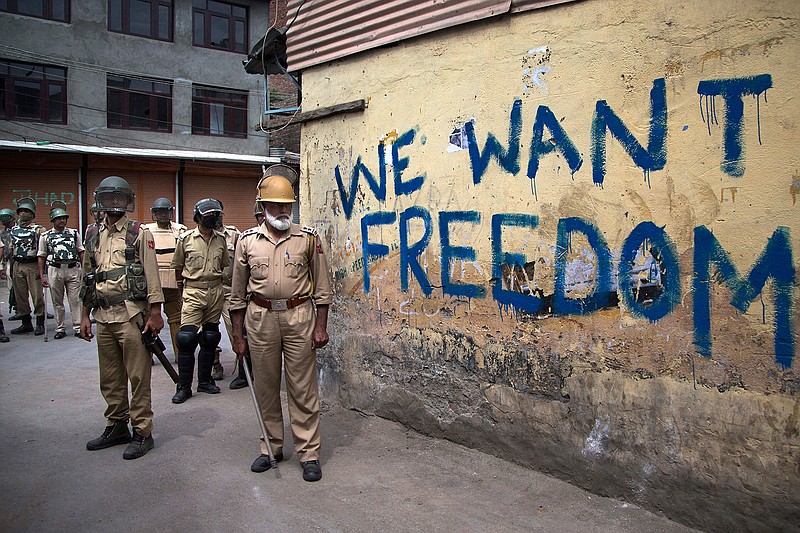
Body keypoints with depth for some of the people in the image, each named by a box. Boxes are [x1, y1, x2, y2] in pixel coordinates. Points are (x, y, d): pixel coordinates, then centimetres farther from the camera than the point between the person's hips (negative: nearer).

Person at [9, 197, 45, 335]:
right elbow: (11, 249, 19)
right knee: (20, 296, 9)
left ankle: (40, 324, 4)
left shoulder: (38, 229, -3)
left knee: (37, 295, -5)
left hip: (33, 266, -6)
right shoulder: (14, 230, 14)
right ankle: (26, 323, 19)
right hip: (17, 266, 6)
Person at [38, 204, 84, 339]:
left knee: (75, 300, -1)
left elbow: (81, 252, 12)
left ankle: (78, 328, 4)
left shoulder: (74, 233, 11)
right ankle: (60, 329, 15)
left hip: (73, 269, 0)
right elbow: (41, 257, 9)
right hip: (54, 270, 0)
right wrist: (42, 276, 3)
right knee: (57, 302, 6)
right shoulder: (45, 236, 8)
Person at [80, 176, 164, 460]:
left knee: (138, 377, -1)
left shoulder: (139, 234, -2)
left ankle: (142, 433, 8)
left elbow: (152, 275, -6)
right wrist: (85, 316, 15)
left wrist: (155, 313, -11)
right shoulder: (93, 236, 14)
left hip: (131, 315, -6)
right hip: (103, 316, 6)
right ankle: (116, 427, 28)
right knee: (110, 378, 14)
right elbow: (87, 278, 18)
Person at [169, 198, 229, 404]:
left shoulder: (221, 239, 8)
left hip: (216, 292, 4)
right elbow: (178, 265, 8)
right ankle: (184, 386, 1)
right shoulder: (186, 239, -2)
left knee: (210, 337, 10)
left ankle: (205, 380, 23)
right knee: (187, 338, -9)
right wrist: (181, 284, 11)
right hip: (193, 292, -4)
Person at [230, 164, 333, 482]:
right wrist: (237, 336, 7)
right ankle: (271, 447, 27)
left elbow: (322, 287, 4)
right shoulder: (247, 241, 5)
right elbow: (238, 293, 9)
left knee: (303, 389, 2)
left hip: (299, 317, -2)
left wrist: (321, 326, -2)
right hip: (260, 319, 2)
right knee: (265, 387, 11)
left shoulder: (308, 238, 2)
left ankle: (309, 453, 12)